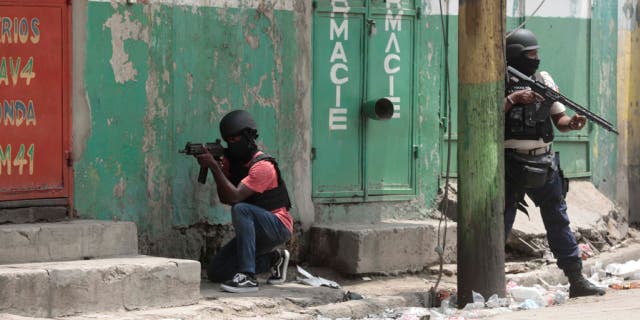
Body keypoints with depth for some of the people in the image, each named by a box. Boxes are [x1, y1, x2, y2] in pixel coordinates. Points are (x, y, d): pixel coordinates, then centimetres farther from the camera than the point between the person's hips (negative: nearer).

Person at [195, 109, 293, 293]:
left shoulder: (263, 167, -20)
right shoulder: (232, 160, 5)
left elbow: (234, 197, -30)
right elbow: (224, 198, -5)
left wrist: (214, 166, -31)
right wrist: (216, 166, -17)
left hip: (278, 227, -8)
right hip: (255, 231, 8)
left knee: (241, 209, -36)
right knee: (215, 273, -1)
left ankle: (247, 277, -38)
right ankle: (273, 258, 16)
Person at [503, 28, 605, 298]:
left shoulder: (544, 80, 10)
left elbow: (559, 120, 9)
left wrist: (572, 123, -12)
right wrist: (514, 99, -22)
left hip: (543, 164, 5)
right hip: (510, 164, -4)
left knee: (558, 221, 8)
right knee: (500, 224, 0)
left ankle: (576, 280, 14)